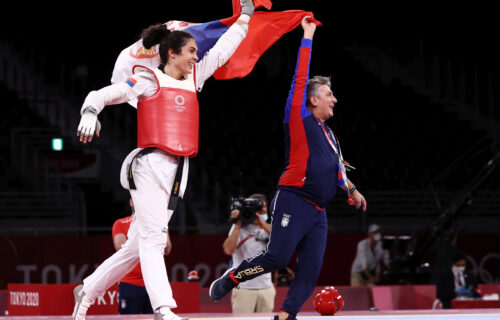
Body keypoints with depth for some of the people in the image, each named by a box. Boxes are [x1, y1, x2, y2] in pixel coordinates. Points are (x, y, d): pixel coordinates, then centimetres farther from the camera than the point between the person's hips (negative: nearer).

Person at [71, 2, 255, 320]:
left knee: (139, 245, 8)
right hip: (151, 165, -7)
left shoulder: (194, 78, 18)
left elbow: (222, 50, 28)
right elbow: (101, 95, -4)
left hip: (177, 172, 7)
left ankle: (87, 290, 21)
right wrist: (89, 112, -24)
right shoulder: (149, 81, 0)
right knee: (153, 239, -14)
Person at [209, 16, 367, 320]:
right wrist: (308, 38, -1)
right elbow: (300, 80, -4)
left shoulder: (328, 134, 23)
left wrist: (351, 189, 34)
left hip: (318, 211, 8)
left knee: (311, 268, -4)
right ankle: (230, 278, 4)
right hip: (293, 201, -8)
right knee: (278, 257, -16)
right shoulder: (300, 119, 1)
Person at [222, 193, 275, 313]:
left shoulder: (267, 228, 12)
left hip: (266, 288, 4)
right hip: (244, 289, -4)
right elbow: (228, 250, -14)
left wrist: (262, 222, -15)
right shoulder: (240, 228, 1)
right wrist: (238, 225, -13)